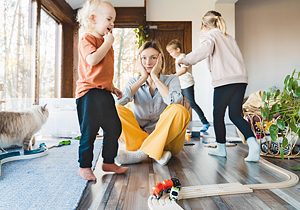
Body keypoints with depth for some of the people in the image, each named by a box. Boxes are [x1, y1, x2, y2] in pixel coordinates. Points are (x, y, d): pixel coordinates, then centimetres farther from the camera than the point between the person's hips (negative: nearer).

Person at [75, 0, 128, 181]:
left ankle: (108, 162, 24)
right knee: (89, 131, -1)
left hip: (104, 93, 9)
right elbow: (92, 60, -26)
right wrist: (107, 43, -14)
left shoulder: (105, 42, 22)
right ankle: (84, 166, 16)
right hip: (90, 93, -9)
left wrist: (112, 87, 22)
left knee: (114, 128, 10)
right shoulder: (88, 39, -6)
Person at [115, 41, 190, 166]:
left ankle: (142, 152, -26)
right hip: (139, 136, 2)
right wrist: (143, 78, -9)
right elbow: (119, 101, -15)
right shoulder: (134, 82, 8)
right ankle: (157, 153, -27)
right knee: (115, 110, -19)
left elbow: (174, 100, -20)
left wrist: (155, 77, -11)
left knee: (179, 110, -29)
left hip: (166, 139, -1)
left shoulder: (171, 80, 4)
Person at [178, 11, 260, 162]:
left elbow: (204, 50, -17)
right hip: (241, 78, 7)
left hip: (224, 80, -7)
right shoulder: (229, 38, 27)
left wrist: (185, 60, -8)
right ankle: (252, 142, -9)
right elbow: (238, 58, 23)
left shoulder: (209, 36, 4)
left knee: (218, 115, 8)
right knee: (235, 115, 10)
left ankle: (221, 148, 18)